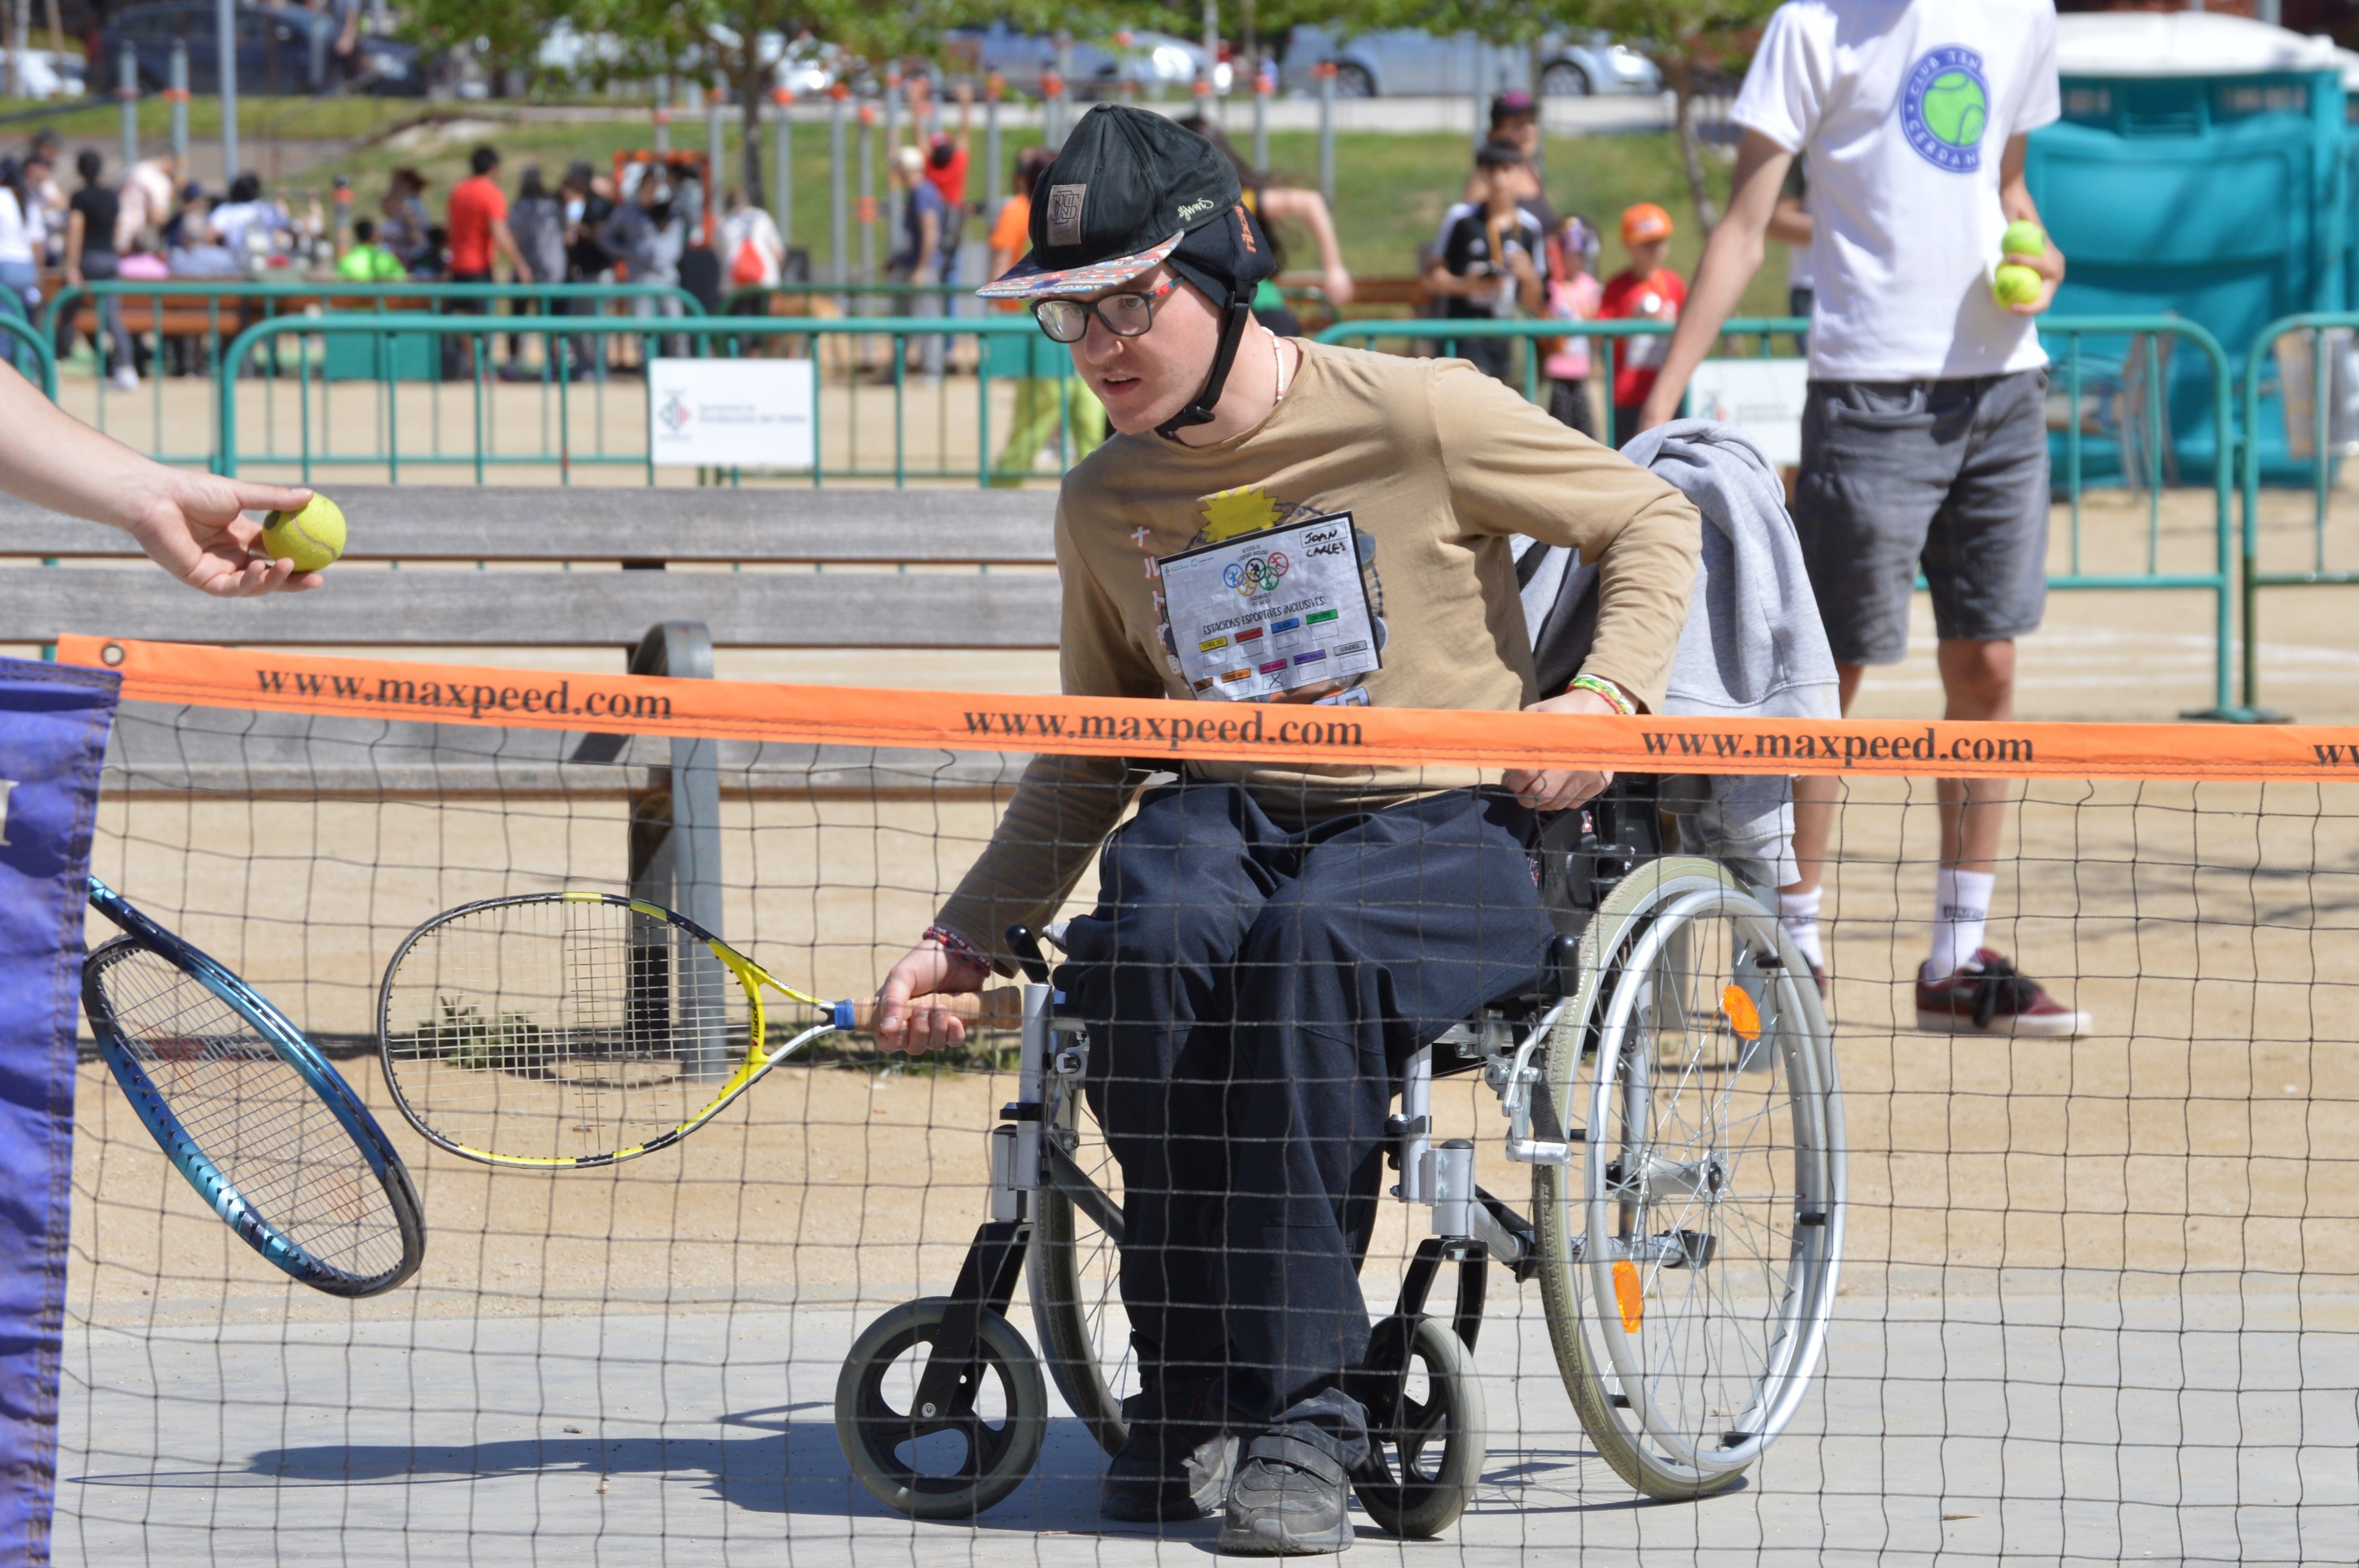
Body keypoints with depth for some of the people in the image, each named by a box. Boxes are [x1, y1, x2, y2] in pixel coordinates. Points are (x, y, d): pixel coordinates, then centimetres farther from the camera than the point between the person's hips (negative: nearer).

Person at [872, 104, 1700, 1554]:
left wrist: (1609, 695, -10)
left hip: (1443, 833, -4)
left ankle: (1298, 1410, -34)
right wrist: (970, 938, 13)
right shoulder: (1105, 505, 10)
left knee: (1308, 941, -38)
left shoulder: (1419, 418, -6)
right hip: (1227, 816, 4)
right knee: (1160, 933, -34)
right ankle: (1189, 1395, -25)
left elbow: (1652, 517, 6)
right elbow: (1090, 759, 22)